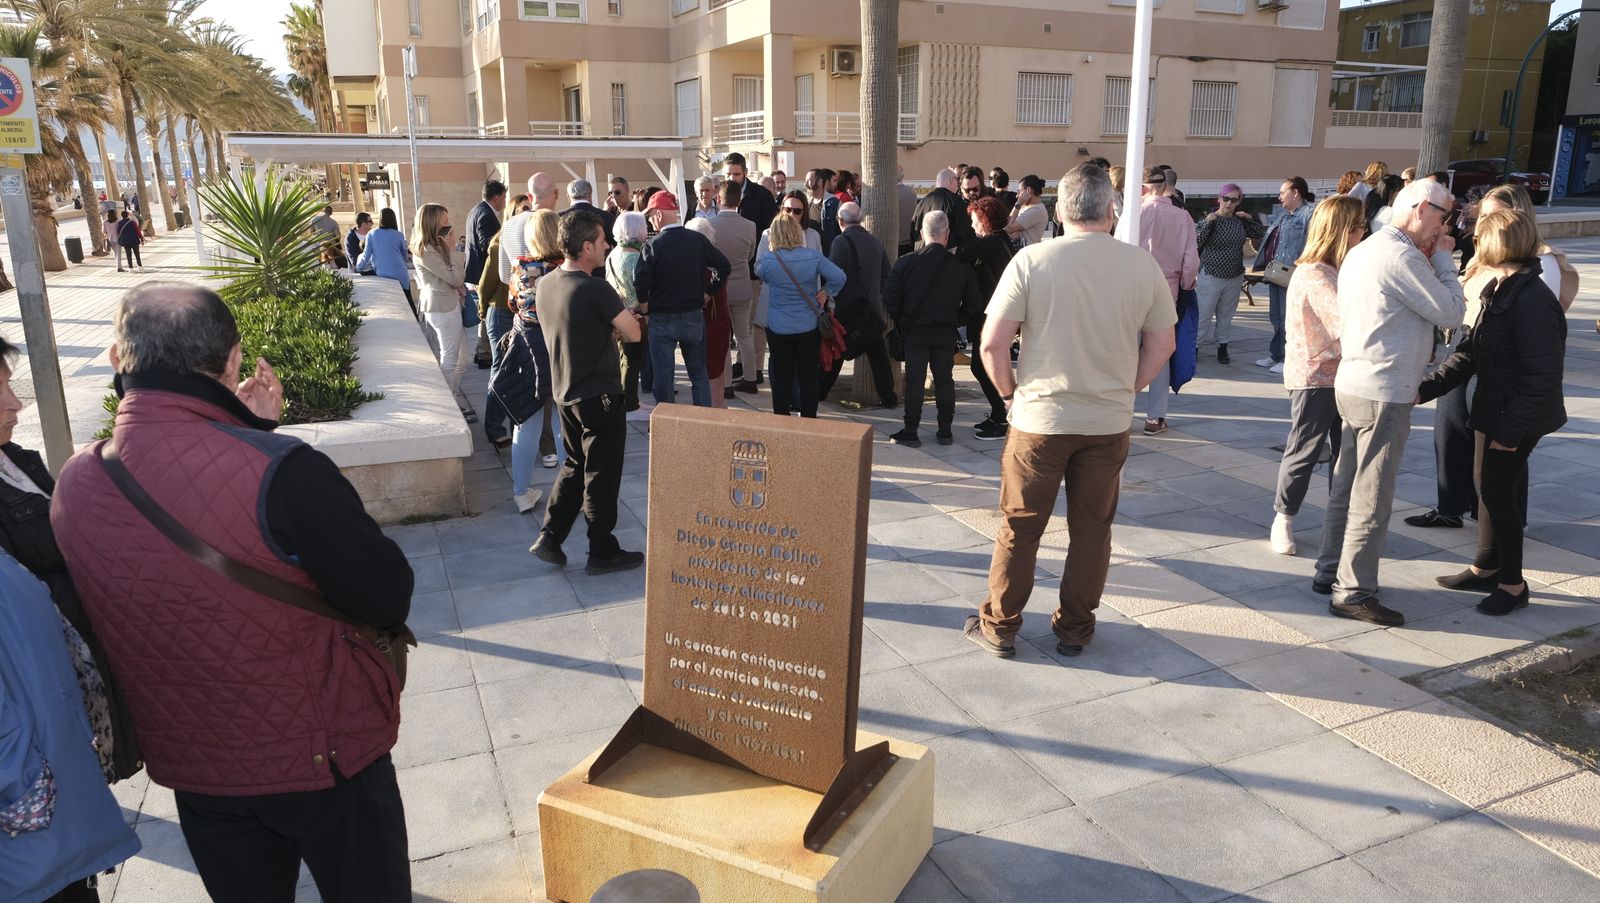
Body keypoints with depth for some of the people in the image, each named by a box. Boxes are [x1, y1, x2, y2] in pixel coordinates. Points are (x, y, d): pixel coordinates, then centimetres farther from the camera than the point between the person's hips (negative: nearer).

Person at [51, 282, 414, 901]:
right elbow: (389, 598, -18)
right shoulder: (281, 472, -29)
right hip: (325, 755, -5)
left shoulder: (73, 488, -9)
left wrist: (249, 432, 5)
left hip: (192, 768, 5)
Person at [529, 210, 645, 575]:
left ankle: (549, 539, 20)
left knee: (575, 466, 22)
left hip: (564, 393, 8)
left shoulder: (545, 284, 3)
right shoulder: (595, 289, -22)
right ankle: (603, 553, 17)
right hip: (599, 396, -7)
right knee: (602, 475, 5)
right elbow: (633, 333, -16)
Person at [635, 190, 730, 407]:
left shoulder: (653, 246, -14)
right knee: (699, 374, 13)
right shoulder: (698, 240, -4)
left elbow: (640, 282, -20)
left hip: (661, 319, -3)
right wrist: (708, 292, 8)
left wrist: (645, 307, -3)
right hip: (694, 316, 3)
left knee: (663, 376, 7)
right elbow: (725, 266, -1)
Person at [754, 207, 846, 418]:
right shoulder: (814, 256, -10)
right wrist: (824, 294, 2)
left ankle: (782, 420, 17)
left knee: (781, 376, 10)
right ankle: (808, 419, 17)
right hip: (809, 327, 1)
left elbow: (759, 274, 9)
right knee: (809, 375, 10)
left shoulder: (767, 260, -12)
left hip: (778, 328, -1)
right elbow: (838, 278, -14)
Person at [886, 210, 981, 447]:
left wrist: (901, 323, 8)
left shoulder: (906, 262, -8)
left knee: (914, 381, 6)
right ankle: (945, 432, 18)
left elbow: (890, 299, -6)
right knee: (945, 380, 12)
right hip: (947, 334, 1)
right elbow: (973, 304, -1)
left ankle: (910, 432, 8)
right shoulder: (961, 266, -4)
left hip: (915, 332, -1)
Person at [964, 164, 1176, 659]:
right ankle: (1074, 630, 26)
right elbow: (1162, 345, 5)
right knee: (1092, 529, 14)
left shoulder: (1032, 260, -11)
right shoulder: (1143, 264, -2)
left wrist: (1011, 392, 3)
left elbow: (992, 344, -13)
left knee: (1020, 526, 10)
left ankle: (999, 627, 22)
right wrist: (1125, 389, 15)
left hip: (1040, 418, -2)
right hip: (1109, 422, 2)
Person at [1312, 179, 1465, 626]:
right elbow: (1450, 312, -9)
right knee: (1371, 499, -2)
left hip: (1353, 384, 10)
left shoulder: (1363, 251, 14)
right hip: (1382, 393, -10)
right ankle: (1353, 592, 5)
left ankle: (1331, 572, 26)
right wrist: (1442, 256, -2)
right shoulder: (1401, 256, -17)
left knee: (1347, 487, 16)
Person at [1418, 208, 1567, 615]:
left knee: (1498, 492, 1)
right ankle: (1486, 567, 34)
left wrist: (1511, 429, -23)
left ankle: (1512, 583, 17)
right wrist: (1427, 388, 0)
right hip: (1493, 411, 9)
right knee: (1488, 487, 18)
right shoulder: (1497, 290, 7)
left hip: (1517, 419, -9)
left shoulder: (1533, 300, -23)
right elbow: (1471, 352, 9)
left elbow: (1542, 376, -24)